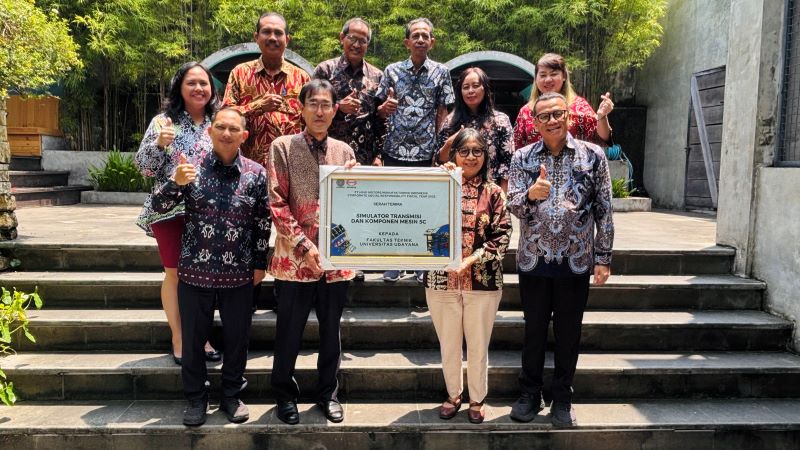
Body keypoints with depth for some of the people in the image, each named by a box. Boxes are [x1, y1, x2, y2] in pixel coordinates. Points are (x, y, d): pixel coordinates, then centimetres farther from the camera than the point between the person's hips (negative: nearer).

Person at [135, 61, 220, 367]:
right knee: (174, 274, 4)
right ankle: (178, 340, 16)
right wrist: (159, 143, -19)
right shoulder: (163, 121, 0)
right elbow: (145, 168, -4)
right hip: (170, 209, -2)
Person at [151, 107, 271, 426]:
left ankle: (231, 395, 32)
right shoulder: (192, 167, -3)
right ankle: (195, 398, 30)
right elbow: (159, 207, -5)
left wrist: (260, 263, 5)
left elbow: (262, 222, 4)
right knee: (193, 337, 12)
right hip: (195, 270, 0)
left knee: (237, 337, 12)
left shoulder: (256, 173, -2)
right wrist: (176, 182, -23)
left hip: (239, 274, 0)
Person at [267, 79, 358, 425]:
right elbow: (277, 204, -7)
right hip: (295, 257, -3)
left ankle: (328, 393, 32)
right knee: (289, 332, 9)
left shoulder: (344, 151, 9)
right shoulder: (283, 147, -1)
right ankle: (284, 394, 29)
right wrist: (303, 245, -14)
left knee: (331, 331, 14)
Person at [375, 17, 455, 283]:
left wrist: (439, 144, -1)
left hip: (425, 152, -1)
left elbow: (442, 112, 6)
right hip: (394, 150, 1)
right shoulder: (392, 71, 6)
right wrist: (385, 107, -12)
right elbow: (379, 112, 10)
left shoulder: (441, 72, 4)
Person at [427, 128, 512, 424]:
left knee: (478, 346, 12)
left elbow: (502, 236, -4)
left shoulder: (494, 193, 2)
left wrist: (472, 259, -16)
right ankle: (453, 395, 35)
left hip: (483, 282, 0)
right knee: (449, 345, 14)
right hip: (442, 281, 1)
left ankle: (477, 399, 31)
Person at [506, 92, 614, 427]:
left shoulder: (592, 155, -2)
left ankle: (562, 398, 26)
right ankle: (530, 394, 28)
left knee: (568, 333, 10)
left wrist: (603, 257, -3)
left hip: (576, 261, -1)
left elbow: (604, 209, 0)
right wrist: (531, 195, -29)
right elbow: (513, 207, -7)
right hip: (533, 260, 1)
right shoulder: (522, 158, 1)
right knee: (534, 329, 12)